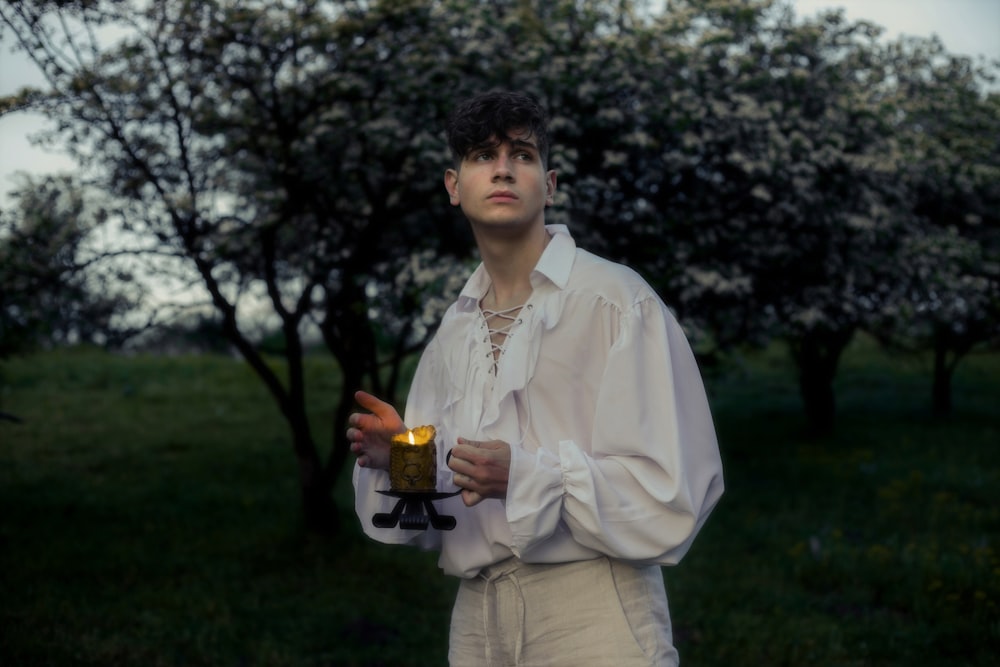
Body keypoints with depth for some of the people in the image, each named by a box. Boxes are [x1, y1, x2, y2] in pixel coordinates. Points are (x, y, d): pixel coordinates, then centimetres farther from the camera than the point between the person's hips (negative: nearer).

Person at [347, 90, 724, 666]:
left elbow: (675, 495, -15)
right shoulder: (453, 332, 12)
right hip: (477, 618, 6)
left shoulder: (618, 303, -8)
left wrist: (525, 477, -23)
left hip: (592, 619, -5)